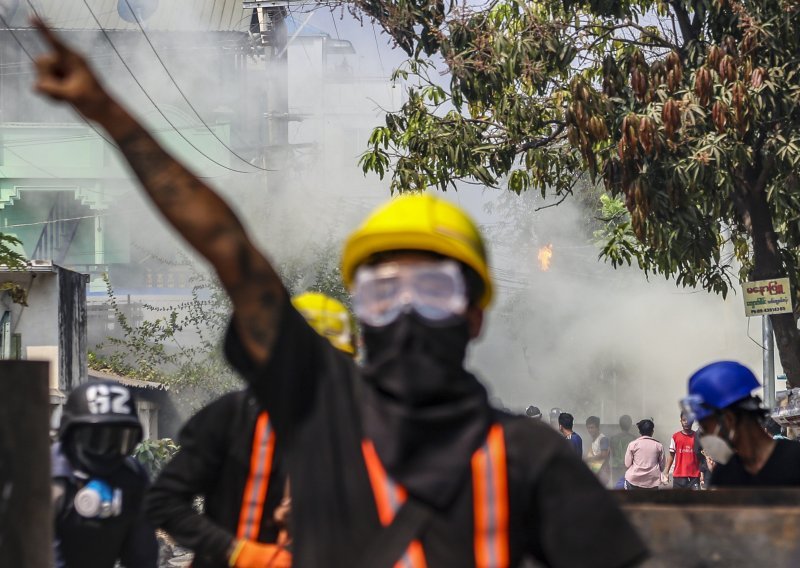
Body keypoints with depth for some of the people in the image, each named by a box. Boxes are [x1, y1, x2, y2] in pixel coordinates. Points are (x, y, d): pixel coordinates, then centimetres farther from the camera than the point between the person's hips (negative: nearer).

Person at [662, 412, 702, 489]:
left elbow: (701, 457, 4)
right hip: (678, 475, 1)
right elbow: (671, 455, 7)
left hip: (694, 476, -1)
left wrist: (702, 473, -4)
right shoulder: (675, 437, 4)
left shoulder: (697, 437, 2)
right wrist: (666, 472, 1)